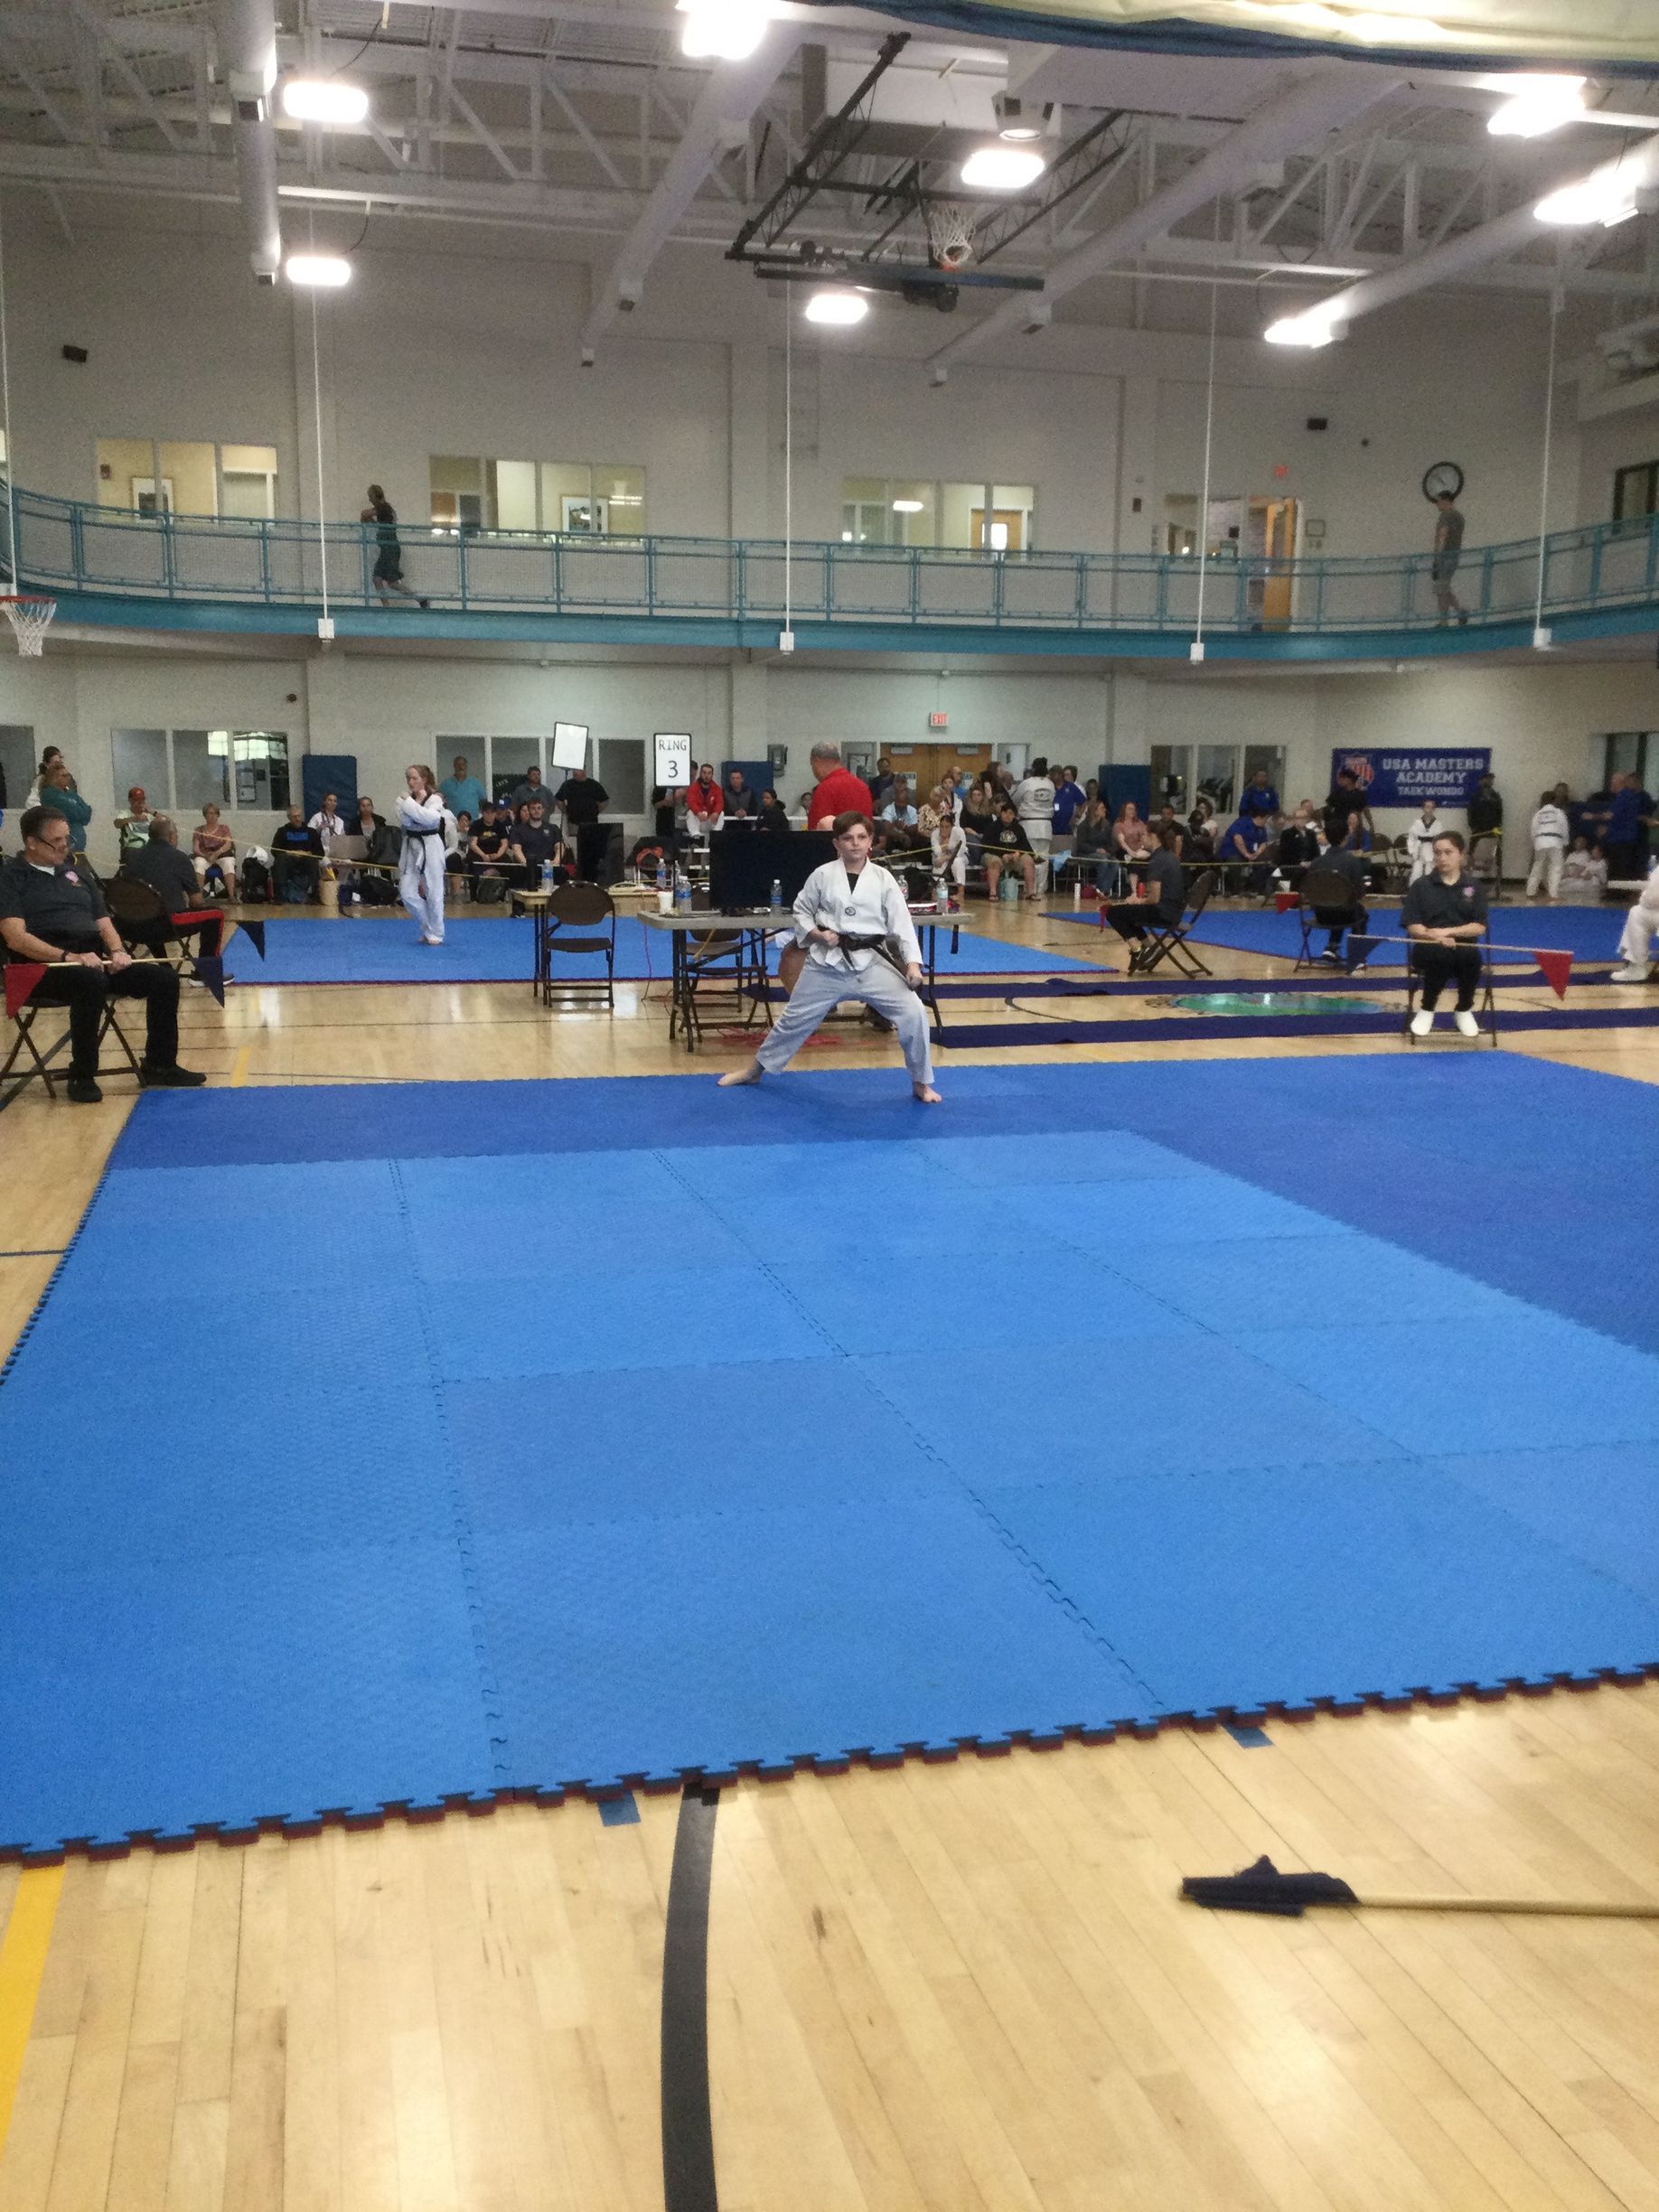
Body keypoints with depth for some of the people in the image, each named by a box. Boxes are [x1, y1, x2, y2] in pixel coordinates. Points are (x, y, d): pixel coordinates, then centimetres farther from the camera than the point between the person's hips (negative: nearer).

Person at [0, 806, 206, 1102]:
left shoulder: (75, 872, 23)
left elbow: (103, 922, 22)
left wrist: (117, 950, -2)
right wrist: (68, 956, -26)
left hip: (95, 960, 7)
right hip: (45, 967, -7)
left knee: (164, 978, -11)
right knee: (91, 981, -39)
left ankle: (158, 1066, 1)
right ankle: (82, 1076, -23)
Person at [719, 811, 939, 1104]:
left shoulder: (882, 878, -3)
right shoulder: (823, 875, -3)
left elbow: (901, 922, -4)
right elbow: (802, 911, 9)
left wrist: (912, 962, -15)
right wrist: (817, 934, -10)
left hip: (870, 961, 0)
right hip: (828, 962, 0)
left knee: (912, 1013, -13)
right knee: (795, 1018, 12)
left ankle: (921, 1082, 6)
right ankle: (756, 1068, 35)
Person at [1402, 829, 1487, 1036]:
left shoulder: (1474, 887, 7)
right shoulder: (1421, 885, 5)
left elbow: (1480, 927, -1)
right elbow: (1413, 927, -3)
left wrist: (1448, 931, -16)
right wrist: (1436, 937, -22)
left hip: (1463, 946, 1)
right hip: (1428, 948, -1)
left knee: (1471, 957, -34)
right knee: (1439, 956, -36)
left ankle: (1464, 1011, -2)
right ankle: (1427, 1010, -6)